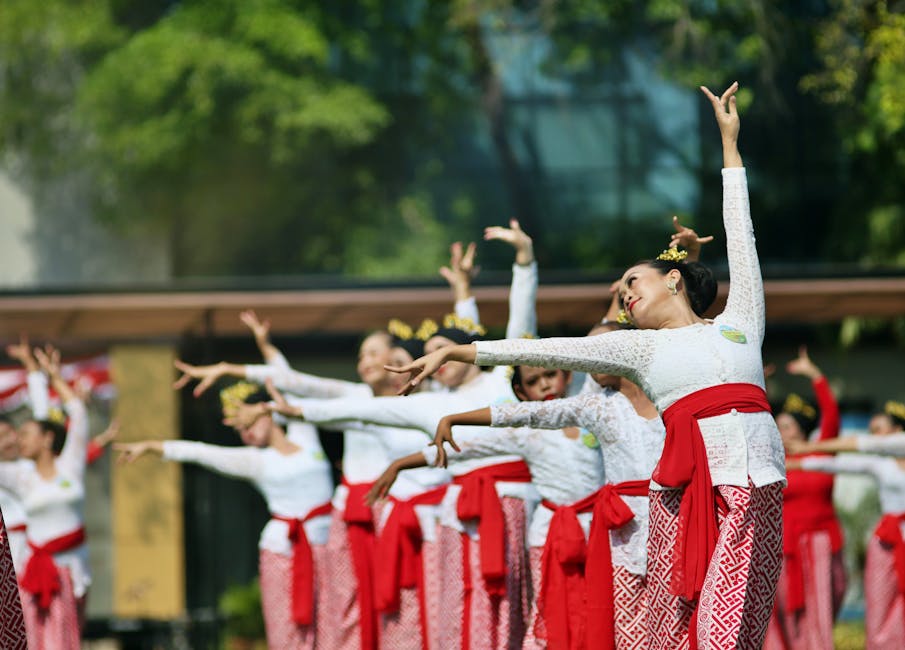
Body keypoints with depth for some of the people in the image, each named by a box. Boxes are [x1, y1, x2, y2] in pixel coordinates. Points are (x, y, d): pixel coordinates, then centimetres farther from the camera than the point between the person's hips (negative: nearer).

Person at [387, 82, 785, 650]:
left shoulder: (739, 324, 18)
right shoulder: (641, 347, 19)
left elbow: (741, 234, 24)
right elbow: (549, 351, 16)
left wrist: (730, 143, 31)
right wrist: (456, 352, 13)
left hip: (753, 487, -1)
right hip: (686, 488, 1)